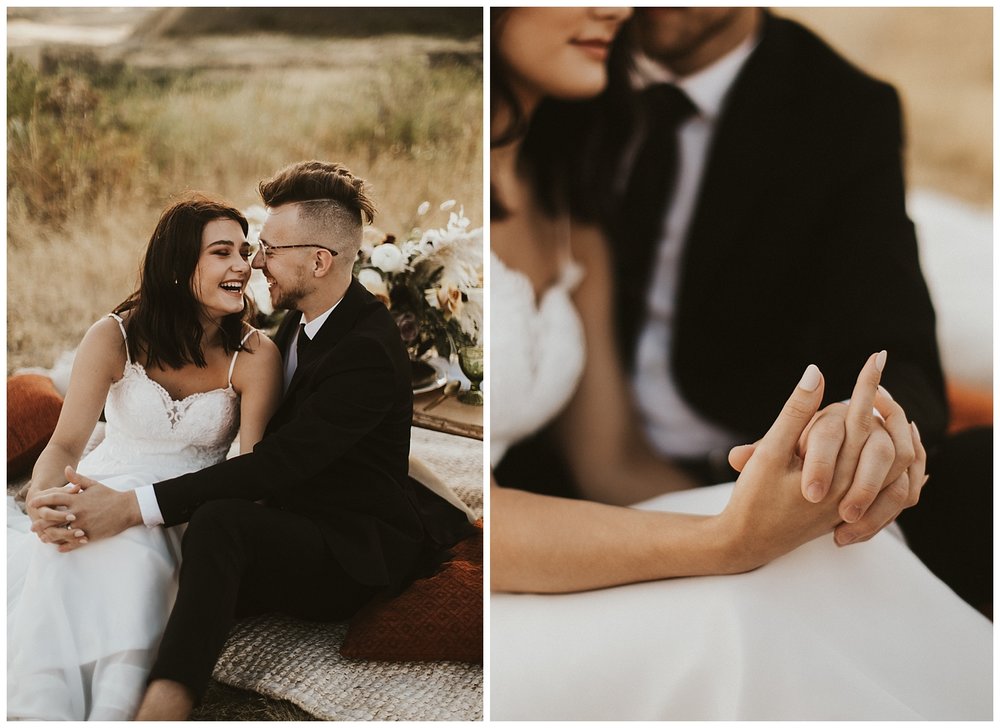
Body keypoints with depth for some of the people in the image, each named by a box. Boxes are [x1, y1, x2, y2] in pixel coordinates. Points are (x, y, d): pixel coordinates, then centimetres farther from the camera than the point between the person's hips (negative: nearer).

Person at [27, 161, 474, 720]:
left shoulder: (368, 351, -21)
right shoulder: (301, 320, 9)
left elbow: (278, 463, -28)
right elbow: (267, 438, 18)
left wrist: (134, 507, -32)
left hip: (355, 555, -9)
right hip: (299, 529, 9)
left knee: (219, 522, -36)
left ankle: (164, 705, -45)